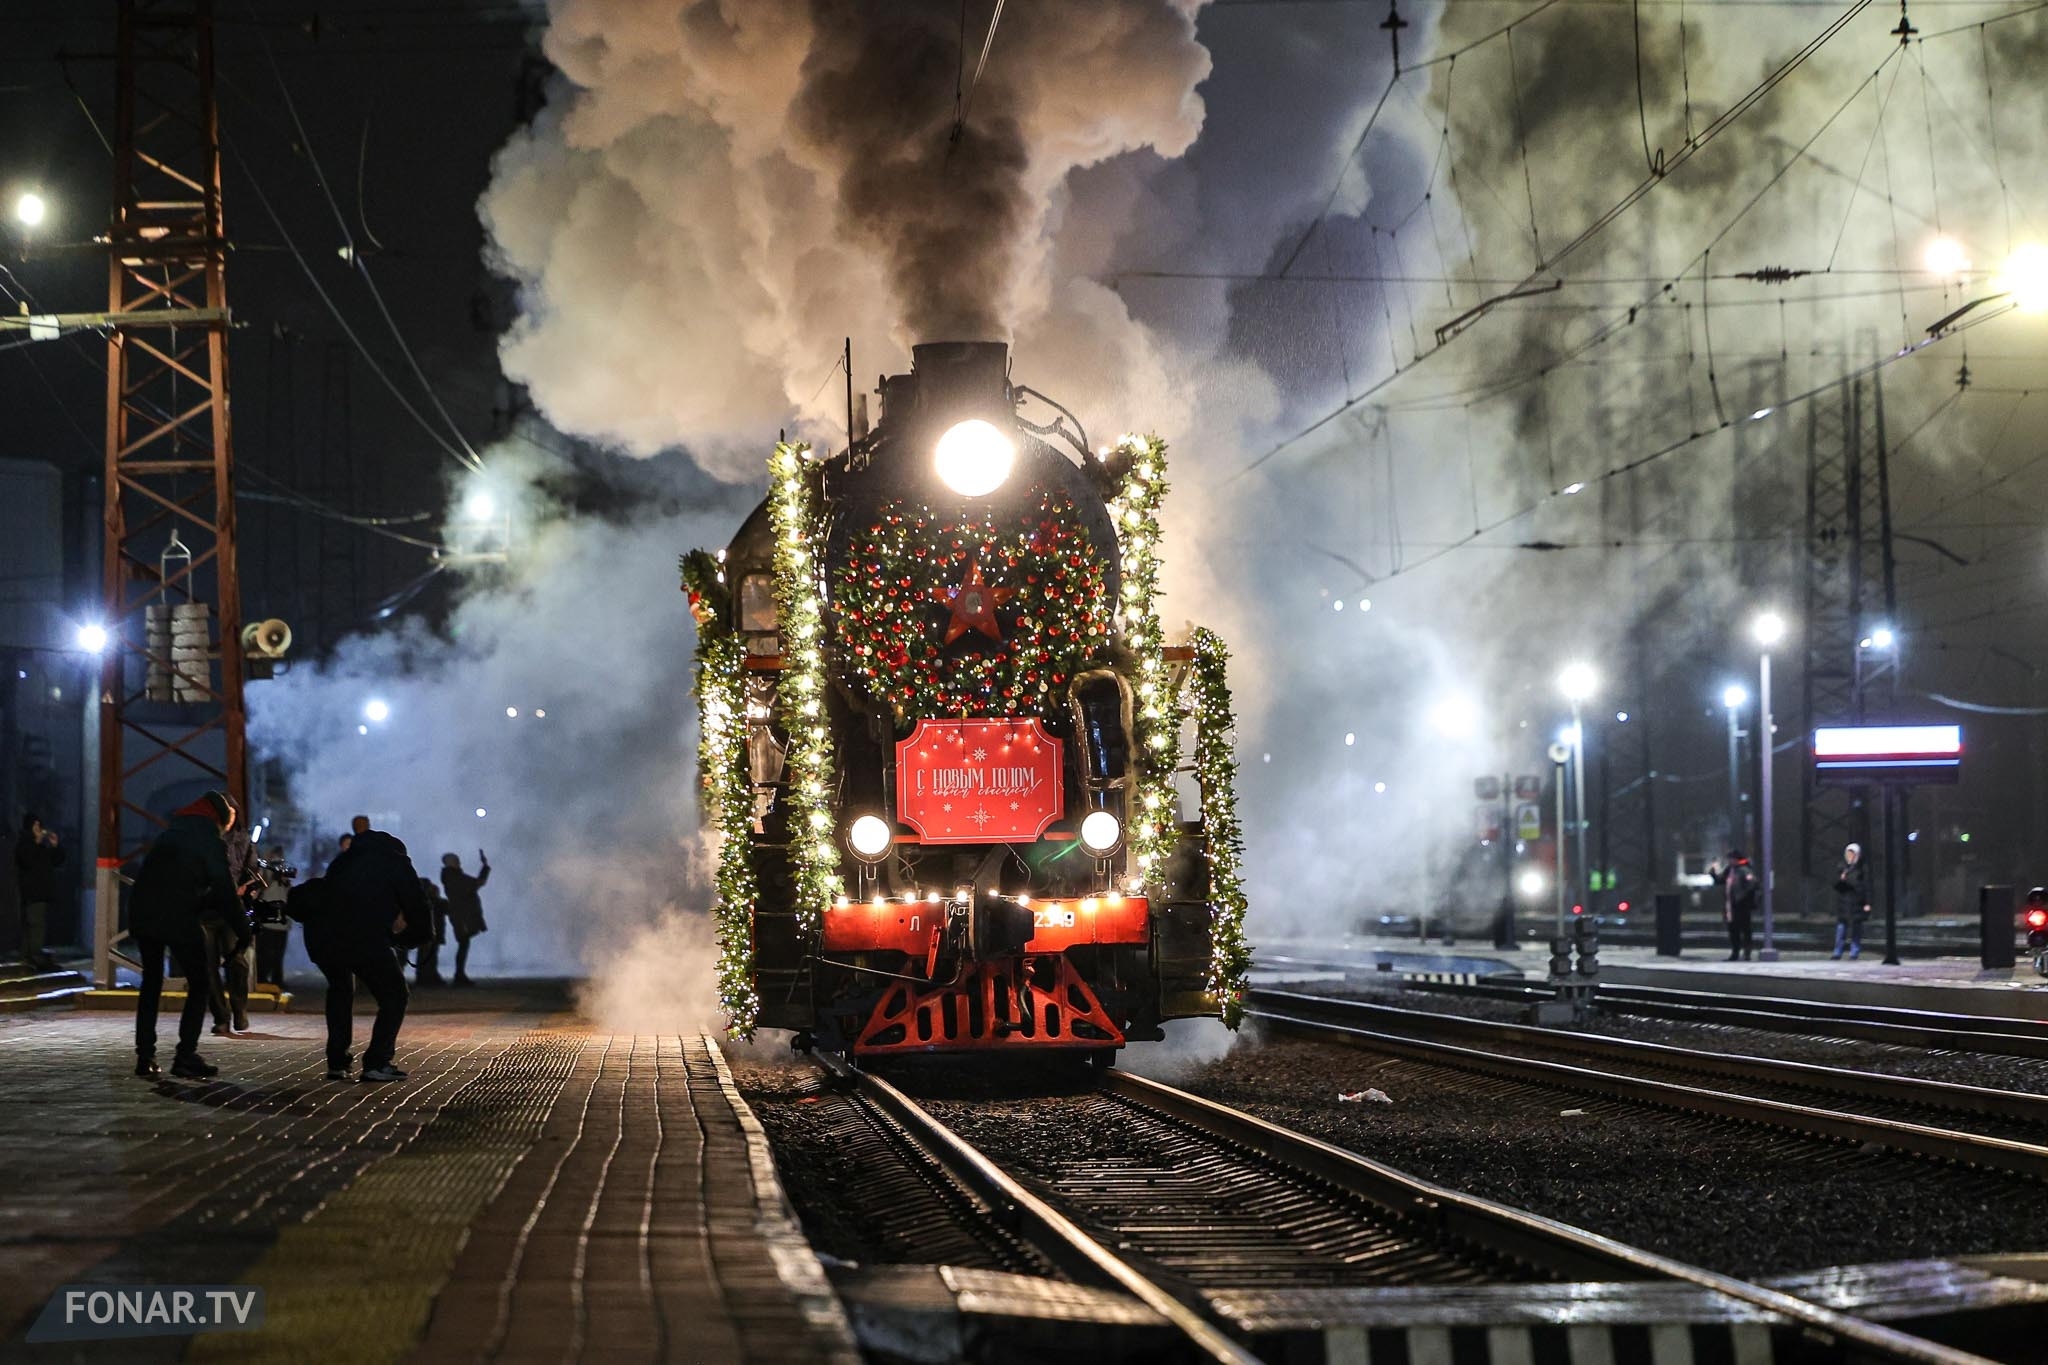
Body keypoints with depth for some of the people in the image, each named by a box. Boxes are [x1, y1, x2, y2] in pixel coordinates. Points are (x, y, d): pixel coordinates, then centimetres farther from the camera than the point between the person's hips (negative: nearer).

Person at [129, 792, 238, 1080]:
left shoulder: (172, 832, 20)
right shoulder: (209, 840, -3)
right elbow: (224, 889, -4)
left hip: (143, 915, 7)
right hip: (178, 918, -7)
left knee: (151, 983, 16)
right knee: (199, 984, 5)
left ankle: (145, 1059, 10)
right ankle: (186, 1057, -3)